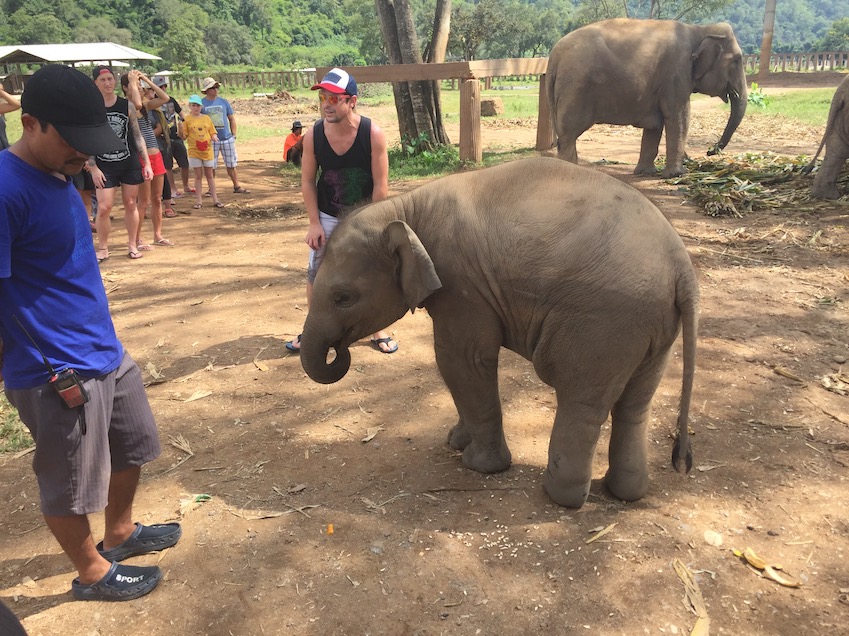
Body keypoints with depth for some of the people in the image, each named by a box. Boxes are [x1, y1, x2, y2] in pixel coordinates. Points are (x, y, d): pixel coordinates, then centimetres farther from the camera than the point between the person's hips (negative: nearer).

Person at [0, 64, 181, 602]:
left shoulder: (57, 174, 7)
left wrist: (101, 341, 19)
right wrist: (51, 375, -18)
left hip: (107, 354, 9)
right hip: (59, 375, -9)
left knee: (131, 450, 24)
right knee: (71, 486, 12)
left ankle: (119, 533, 47)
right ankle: (92, 573, 35)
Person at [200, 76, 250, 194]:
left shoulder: (223, 102, 6)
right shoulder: (202, 104, -1)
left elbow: (232, 119, 12)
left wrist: (233, 135, 6)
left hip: (227, 138, 2)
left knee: (231, 164, 8)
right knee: (211, 166, 4)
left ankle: (237, 186, 17)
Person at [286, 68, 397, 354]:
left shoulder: (373, 134, -21)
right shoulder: (313, 136, -15)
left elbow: (380, 184, -16)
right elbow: (308, 181, -5)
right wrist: (314, 223, -8)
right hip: (327, 217, 2)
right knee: (316, 274, 7)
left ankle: (378, 331, 26)